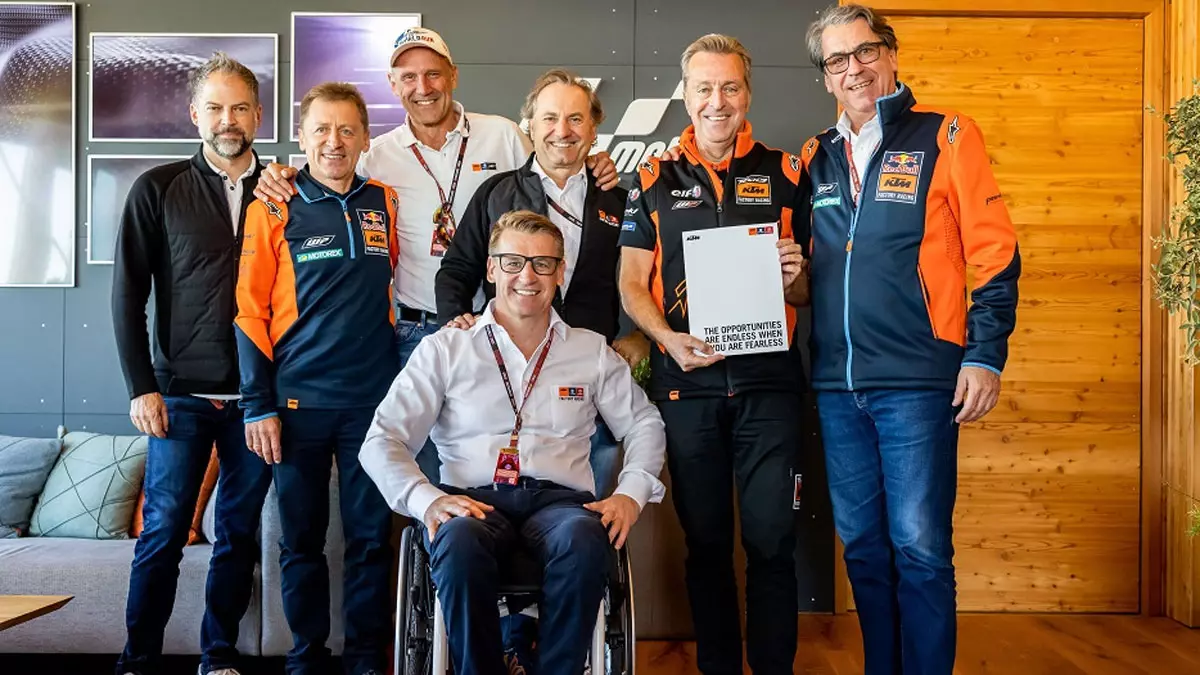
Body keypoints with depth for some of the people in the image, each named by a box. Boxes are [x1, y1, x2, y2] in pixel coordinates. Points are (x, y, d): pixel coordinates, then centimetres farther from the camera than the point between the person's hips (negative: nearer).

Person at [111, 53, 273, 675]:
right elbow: (128, 293, 1)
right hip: (182, 393, -1)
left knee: (239, 530, 10)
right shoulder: (159, 188, 3)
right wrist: (141, 387, -5)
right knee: (164, 529, 1)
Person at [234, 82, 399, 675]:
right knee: (301, 538, 9)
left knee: (370, 536, 7)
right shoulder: (274, 208, 0)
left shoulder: (384, 203, 6)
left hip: (373, 400, 2)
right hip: (297, 402, -1)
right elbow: (250, 310, -1)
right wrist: (258, 404, -6)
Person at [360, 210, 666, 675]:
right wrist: (425, 498, -14)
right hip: (473, 500, -1)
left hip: (559, 499, 1)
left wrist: (631, 493, 2)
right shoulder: (446, 349, 11)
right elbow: (383, 440, 5)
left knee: (584, 540, -36)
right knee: (459, 541, -37)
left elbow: (643, 423, 21)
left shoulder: (592, 351, 18)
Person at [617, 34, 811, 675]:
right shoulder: (654, 180, 8)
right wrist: (669, 337, -12)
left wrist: (796, 276, -12)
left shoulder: (785, 174, 8)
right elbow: (632, 284, 5)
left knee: (771, 539, 1)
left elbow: (810, 287, 11)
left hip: (767, 380, 0)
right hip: (686, 382, 1)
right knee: (705, 541, 10)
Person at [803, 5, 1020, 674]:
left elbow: (995, 253, -3)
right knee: (863, 547, 13)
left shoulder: (945, 135, 0)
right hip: (836, 385, 5)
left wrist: (985, 354, -8)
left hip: (916, 381, -5)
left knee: (920, 548, -1)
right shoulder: (816, 157, 13)